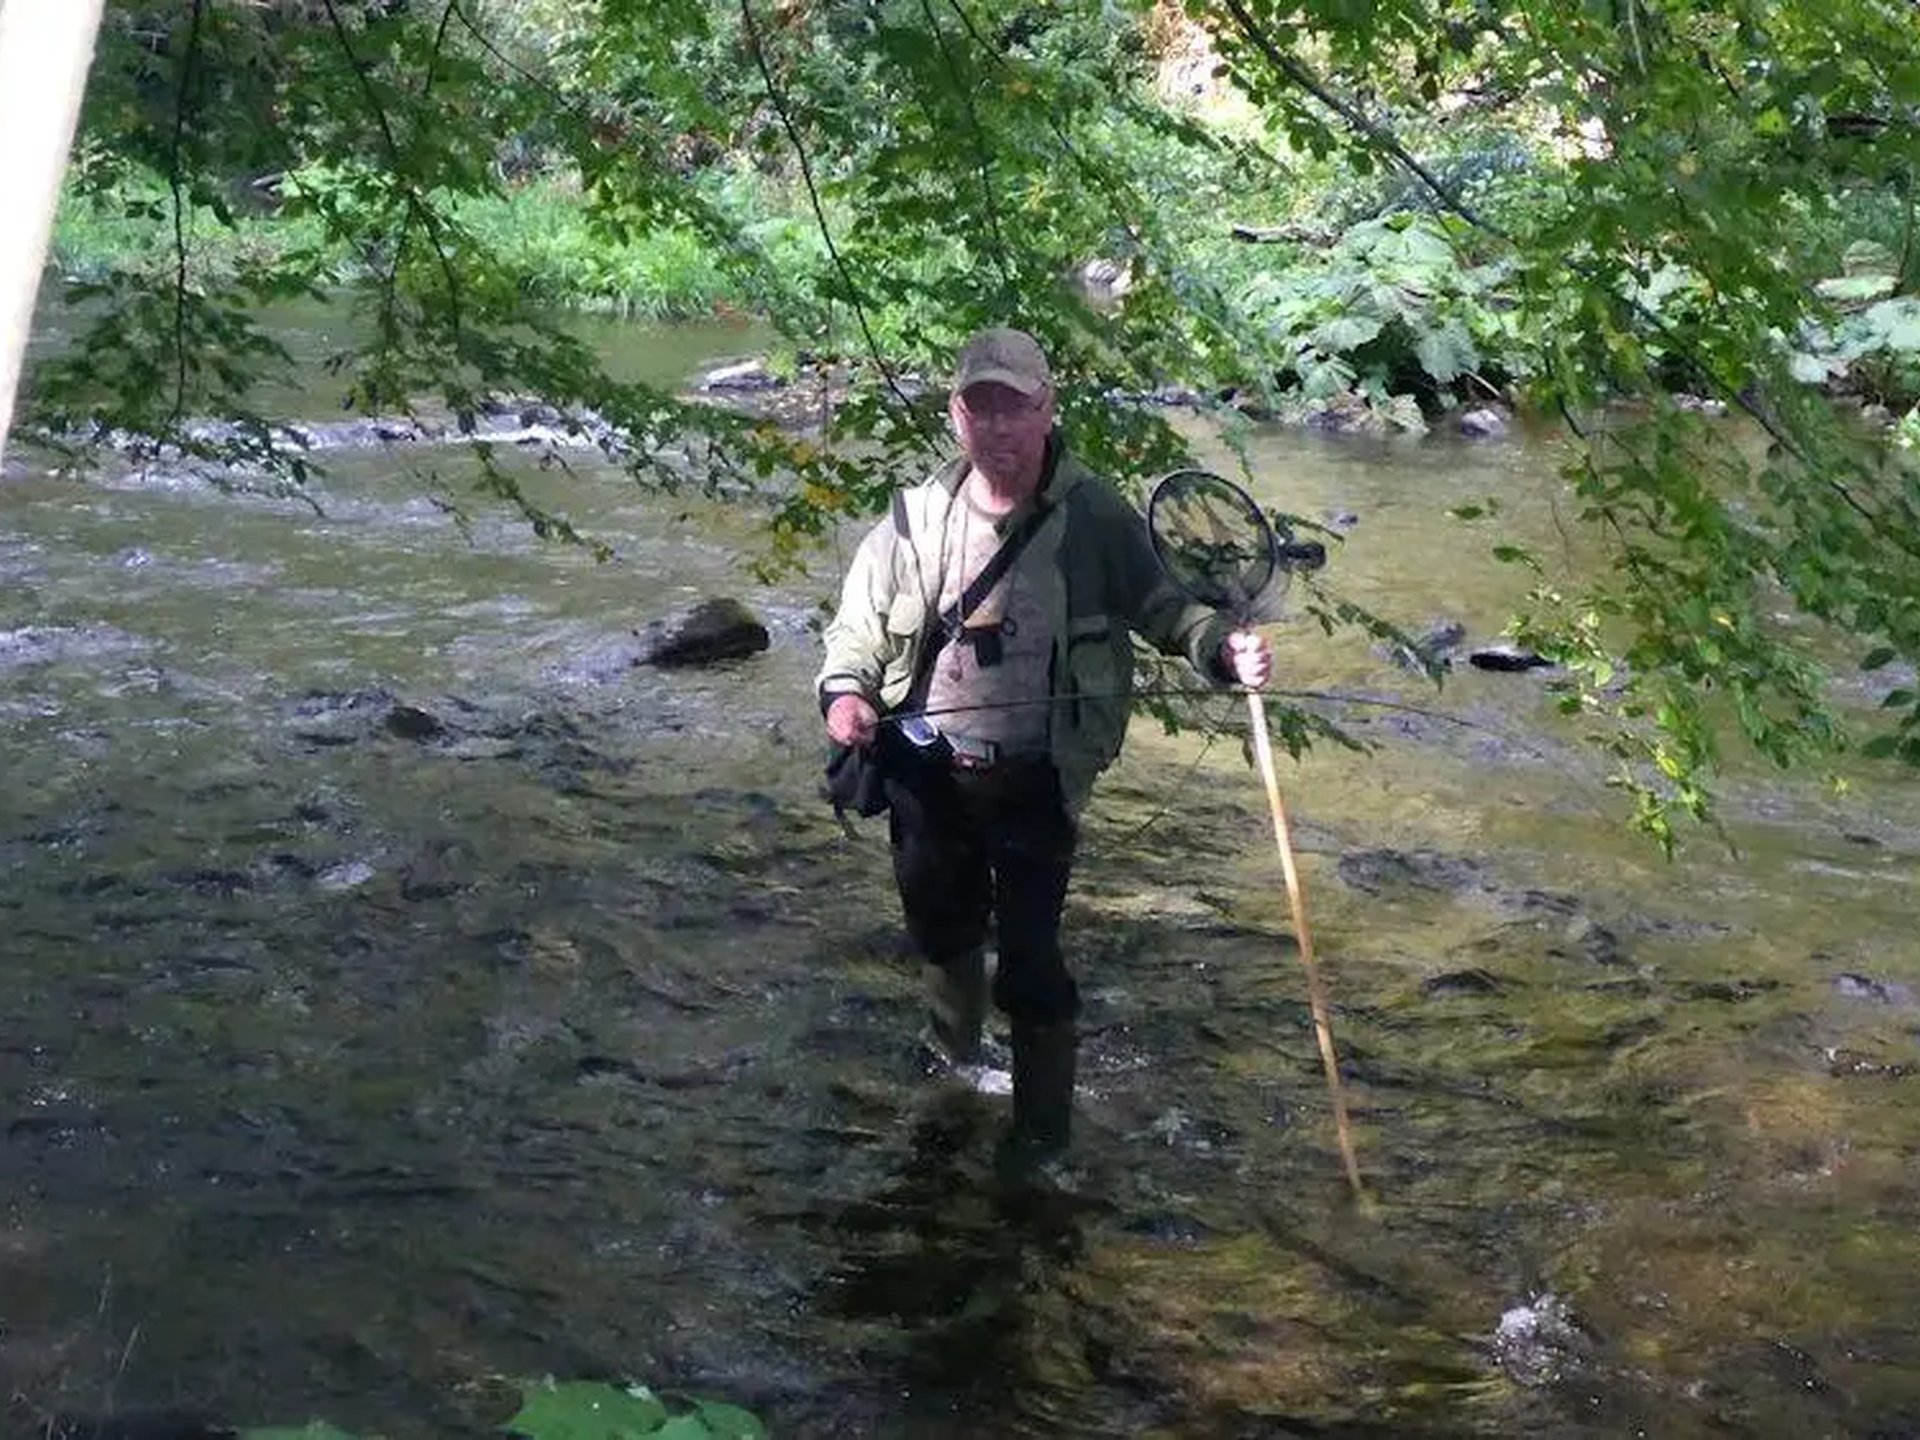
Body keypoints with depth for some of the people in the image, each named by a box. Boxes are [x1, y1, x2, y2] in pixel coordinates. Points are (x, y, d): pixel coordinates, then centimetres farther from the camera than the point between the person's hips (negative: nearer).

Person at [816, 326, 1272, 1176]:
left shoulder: (1094, 517, -13)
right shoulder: (919, 514, -6)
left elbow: (1159, 606, -6)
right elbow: (860, 618, 5)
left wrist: (1224, 650, -25)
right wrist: (845, 690, -12)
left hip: (1034, 781, -3)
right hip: (926, 776, 4)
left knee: (1030, 957, -1)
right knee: (939, 925, 24)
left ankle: (1043, 1123, 22)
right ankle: (954, 1062, 53)